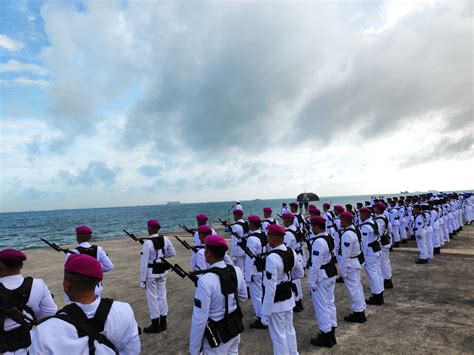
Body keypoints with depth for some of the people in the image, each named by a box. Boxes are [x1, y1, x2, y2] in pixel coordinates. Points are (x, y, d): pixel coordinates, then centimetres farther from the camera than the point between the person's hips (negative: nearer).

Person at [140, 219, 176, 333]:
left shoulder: (147, 243, -21)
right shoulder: (165, 239, -4)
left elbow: (144, 263, -18)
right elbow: (172, 253, 8)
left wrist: (142, 280, -11)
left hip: (151, 273, -6)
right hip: (163, 271, 6)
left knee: (152, 297, 8)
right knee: (162, 295, 16)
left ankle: (155, 325, 19)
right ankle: (163, 323, 27)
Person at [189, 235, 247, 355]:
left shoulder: (206, 280, -27)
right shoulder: (236, 271, -8)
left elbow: (199, 319, -22)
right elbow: (243, 297, 9)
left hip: (218, 336, -6)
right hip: (236, 327, 6)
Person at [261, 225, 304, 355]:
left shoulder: (272, 257, -28)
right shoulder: (291, 252, -4)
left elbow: (270, 289, -26)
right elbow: (300, 273, 13)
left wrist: (265, 314, -19)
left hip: (276, 301, -8)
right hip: (288, 297, 8)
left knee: (278, 336, 10)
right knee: (289, 330, 24)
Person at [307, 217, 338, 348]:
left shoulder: (318, 241, -25)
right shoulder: (329, 238, 4)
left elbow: (315, 264, -24)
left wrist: (312, 282, -16)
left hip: (321, 276, -10)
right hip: (331, 273, 10)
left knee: (321, 306, 5)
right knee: (330, 303, 19)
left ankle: (326, 336, 18)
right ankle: (331, 334, 32)